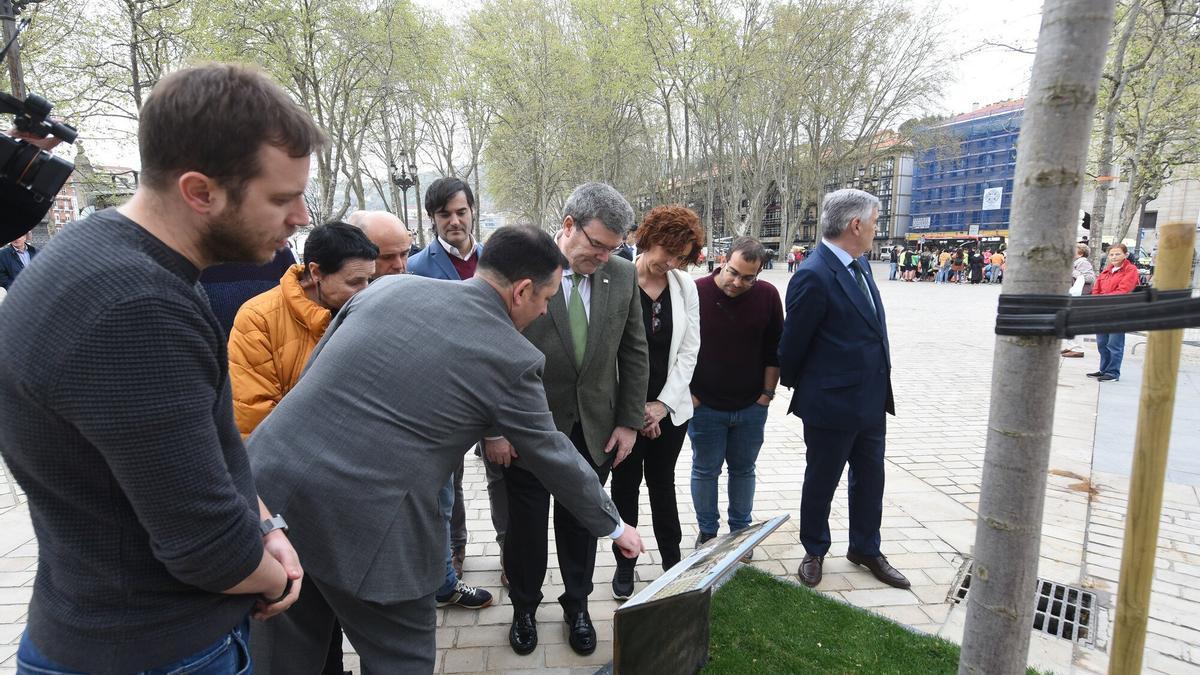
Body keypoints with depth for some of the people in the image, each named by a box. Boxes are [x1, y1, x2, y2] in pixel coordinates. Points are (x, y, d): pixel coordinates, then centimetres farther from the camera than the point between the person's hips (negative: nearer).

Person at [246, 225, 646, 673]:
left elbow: (312, 371, 12)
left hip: (271, 475, 6)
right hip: (360, 522, -6)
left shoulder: (389, 286, 6)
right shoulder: (512, 359, -7)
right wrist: (613, 525, 20)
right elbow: (555, 459, 4)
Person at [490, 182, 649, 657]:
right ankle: (524, 607, 40)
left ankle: (576, 605, 41)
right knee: (526, 524, 15)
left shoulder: (623, 275, -4)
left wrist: (629, 422, 2)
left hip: (596, 430, 3)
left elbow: (634, 353, 3)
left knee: (581, 521, 17)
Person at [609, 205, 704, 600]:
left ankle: (672, 562, 33)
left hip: (668, 408, 3)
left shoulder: (686, 286, 1)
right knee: (625, 486, 11)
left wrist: (663, 404, -6)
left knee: (662, 483, 16)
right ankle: (624, 564, 29)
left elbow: (689, 350, 2)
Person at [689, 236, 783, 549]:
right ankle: (707, 531, 27)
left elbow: (775, 349, 3)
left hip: (751, 407, 2)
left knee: (743, 470, 15)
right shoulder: (696, 292, -12)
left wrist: (767, 392, 1)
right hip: (704, 406, -2)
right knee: (705, 471, 9)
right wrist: (687, 392, -5)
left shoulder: (768, 296, -5)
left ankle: (740, 529, 32)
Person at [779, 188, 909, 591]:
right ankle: (814, 552, 32)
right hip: (832, 403, -8)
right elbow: (793, 342, -13)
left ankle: (866, 549, 39)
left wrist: (881, 389, 13)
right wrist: (794, 384, 2)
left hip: (872, 400, 8)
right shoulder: (814, 277, -22)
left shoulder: (860, 265, 6)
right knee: (821, 482, 12)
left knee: (869, 479, 20)